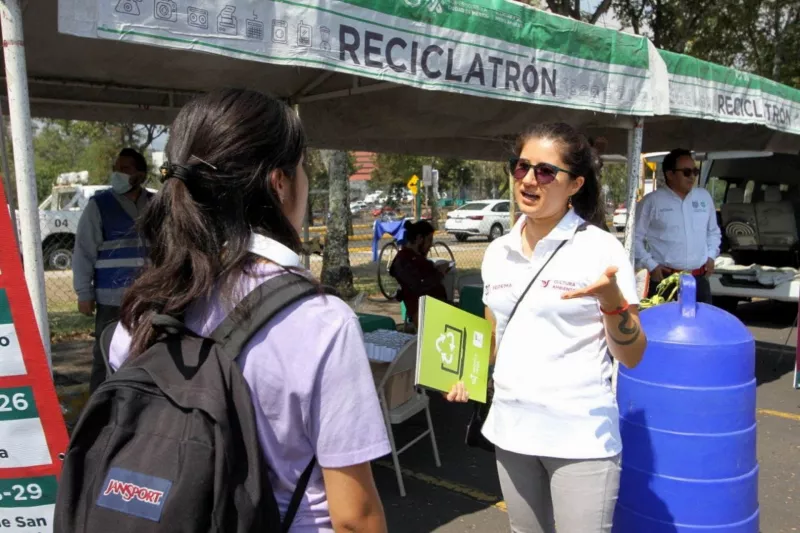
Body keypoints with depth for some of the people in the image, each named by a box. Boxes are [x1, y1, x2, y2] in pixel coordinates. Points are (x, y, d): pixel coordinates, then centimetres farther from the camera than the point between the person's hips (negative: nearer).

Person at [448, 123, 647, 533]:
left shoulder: (600, 248, -10)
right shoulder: (498, 252, 5)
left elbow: (631, 357, -8)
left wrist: (612, 300, -25)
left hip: (580, 436, -5)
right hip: (510, 427, 5)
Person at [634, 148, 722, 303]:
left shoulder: (704, 197, 11)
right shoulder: (652, 201, -5)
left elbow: (714, 231, 24)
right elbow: (635, 237, -2)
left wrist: (711, 255, 10)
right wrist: (651, 265, -7)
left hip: (699, 279, 5)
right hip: (665, 279, -4)